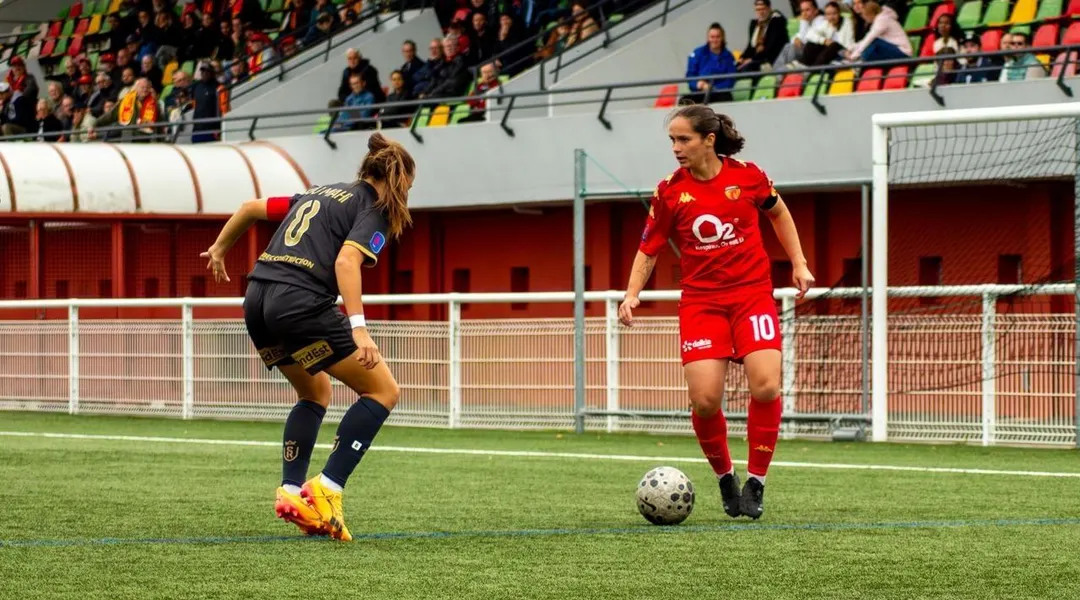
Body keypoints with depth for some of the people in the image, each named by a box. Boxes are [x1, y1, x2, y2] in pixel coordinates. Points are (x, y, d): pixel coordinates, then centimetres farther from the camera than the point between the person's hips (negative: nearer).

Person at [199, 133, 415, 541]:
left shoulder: (321, 194, 26)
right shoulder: (375, 210, 3)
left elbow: (252, 207, 29)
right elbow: (346, 260, -14)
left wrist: (220, 249, 44)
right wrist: (358, 328, -21)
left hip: (257, 300, 8)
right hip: (302, 304, -8)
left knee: (315, 392, 28)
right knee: (383, 390, 3)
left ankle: (290, 492, 15)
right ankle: (324, 491, -7)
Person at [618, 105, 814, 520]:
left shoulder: (747, 176, -4)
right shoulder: (670, 192, -3)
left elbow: (777, 212, 17)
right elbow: (648, 251, 6)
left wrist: (798, 263, 14)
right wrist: (632, 295, -8)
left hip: (752, 294, 0)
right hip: (701, 302, 0)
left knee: (765, 386, -18)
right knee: (704, 399, -13)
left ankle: (755, 483, 0)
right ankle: (725, 479, 13)